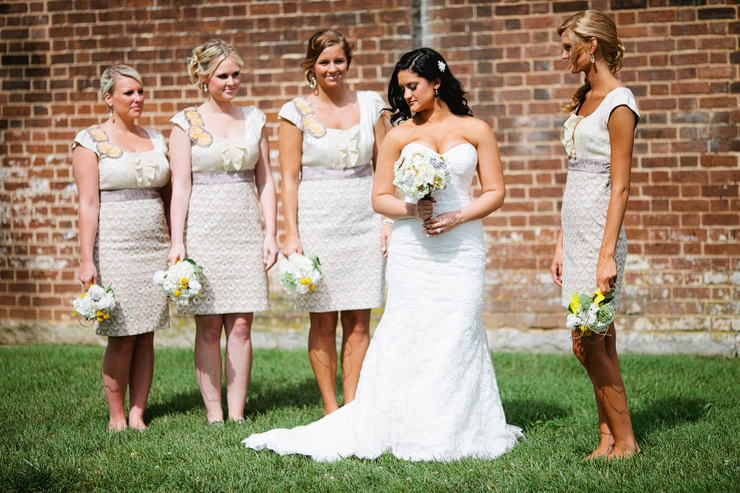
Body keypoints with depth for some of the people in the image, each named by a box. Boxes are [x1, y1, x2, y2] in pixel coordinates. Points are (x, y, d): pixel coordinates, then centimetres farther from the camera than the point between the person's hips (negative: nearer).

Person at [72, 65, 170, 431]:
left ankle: (137, 414, 11)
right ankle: (116, 417, 7)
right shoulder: (90, 140, -1)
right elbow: (88, 204, -7)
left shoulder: (155, 139, 14)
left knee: (146, 336, 4)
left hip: (154, 247, 5)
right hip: (115, 247, -5)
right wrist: (87, 260, -12)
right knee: (121, 338, -4)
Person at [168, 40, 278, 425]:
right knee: (209, 327, 0)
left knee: (241, 325, 1)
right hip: (204, 229, -3)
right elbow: (180, 186, -3)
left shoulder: (254, 119, 11)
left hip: (245, 230, 3)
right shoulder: (186, 123, 1)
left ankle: (237, 413, 7)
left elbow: (266, 182, 11)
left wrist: (270, 234, 4)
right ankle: (214, 412, 7)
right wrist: (177, 242, -11)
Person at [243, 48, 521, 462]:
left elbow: (495, 191, 6)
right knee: (409, 337, -4)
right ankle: (411, 430, 4)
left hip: (462, 248, 0)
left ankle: (453, 432, 9)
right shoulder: (400, 135, 8)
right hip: (412, 247, 1)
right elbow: (380, 198, 9)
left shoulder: (475, 130, 6)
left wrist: (457, 217, -9)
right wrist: (412, 210, -11)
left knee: (456, 337, -2)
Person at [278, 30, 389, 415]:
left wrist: (388, 219, 1)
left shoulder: (370, 105, 8)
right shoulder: (296, 112, 1)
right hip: (317, 220, -2)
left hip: (363, 220, 2)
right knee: (323, 321, 1)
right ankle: (331, 410, 9)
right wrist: (291, 234, -8)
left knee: (358, 322, 2)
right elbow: (289, 178, -1)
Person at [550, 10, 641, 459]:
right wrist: (561, 244, 16)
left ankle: (625, 440, 2)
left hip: (599, 229, -9)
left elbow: (620, 187, -16)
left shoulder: (619, 104, -11)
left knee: (588, 342, -7)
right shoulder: (585, 99, 15)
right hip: (576, 228, 9)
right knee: (599, 343, 8)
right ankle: (609, 439, 12)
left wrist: (607, 254, -21)